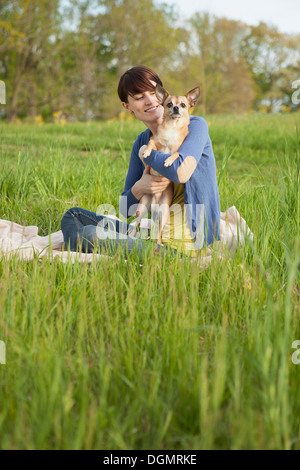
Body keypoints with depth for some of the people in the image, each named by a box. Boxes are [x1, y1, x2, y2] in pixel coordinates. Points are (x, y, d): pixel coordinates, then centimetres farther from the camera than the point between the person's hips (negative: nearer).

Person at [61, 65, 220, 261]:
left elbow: (181, 172, -30)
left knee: (88, 234, -21)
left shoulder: (195, 125, -8)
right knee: (74, 216, 11)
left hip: (182, 246, -8)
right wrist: (138, 190, -14)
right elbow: (126, 211, 10)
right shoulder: (142, 142, 10)